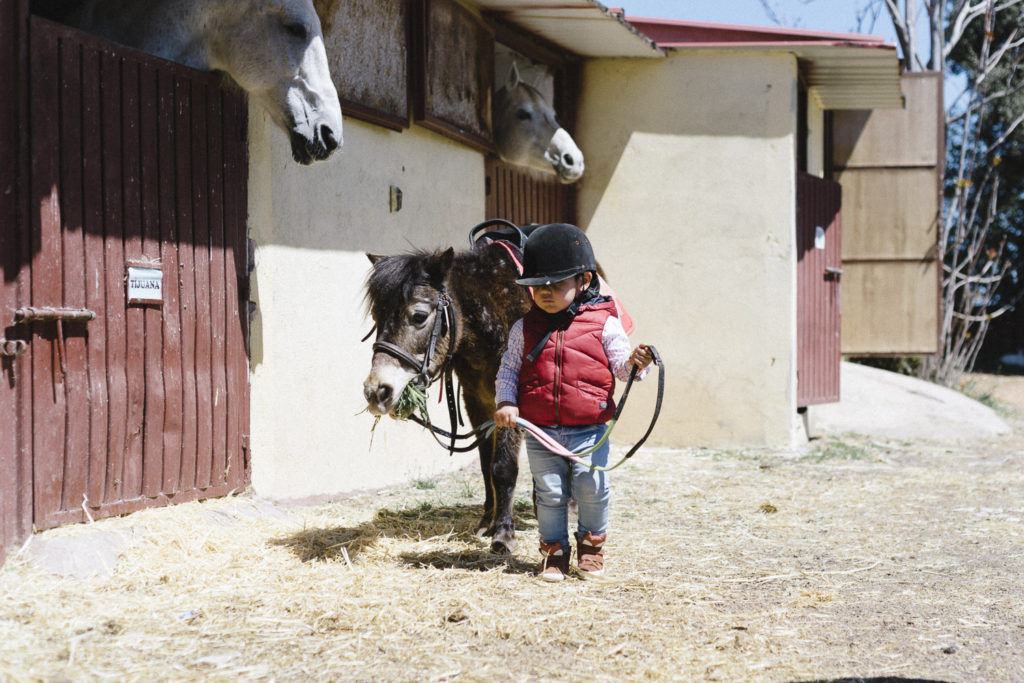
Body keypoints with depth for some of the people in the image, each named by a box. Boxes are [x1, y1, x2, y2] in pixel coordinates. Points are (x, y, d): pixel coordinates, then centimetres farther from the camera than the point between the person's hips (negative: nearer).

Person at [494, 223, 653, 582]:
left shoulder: (603, 323, -2)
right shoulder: (524, 329, 4)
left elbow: (620, 365, -2)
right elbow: (508, 368, 8)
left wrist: (635, 363, -24)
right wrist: (505, 402, -6)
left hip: (589, 431, -2)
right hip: (540, 433, 2)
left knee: (592, 490, -1)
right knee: (550, 493, 7)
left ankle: (592, 543, 25)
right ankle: (554, 550, 26)